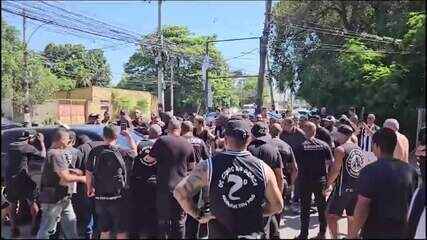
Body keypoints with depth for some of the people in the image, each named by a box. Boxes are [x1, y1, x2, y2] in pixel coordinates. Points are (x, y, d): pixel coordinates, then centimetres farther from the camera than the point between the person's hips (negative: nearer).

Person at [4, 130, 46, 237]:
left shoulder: (11, 146, 10)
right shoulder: (28, 147, -11)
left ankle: (14, 229, 22)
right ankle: (34, 226, 13)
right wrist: (42, 142, 0)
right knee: (33, 202, 10)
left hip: (9, 180, 6)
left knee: (12, 205, 17)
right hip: (23, 180, -6)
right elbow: (42, 156, -12)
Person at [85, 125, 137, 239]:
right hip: (117, 197, -4)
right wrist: (128, 136, 15)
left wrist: (89, 188, 16)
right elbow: (134, 152, 4)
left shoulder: (94, 151, -3)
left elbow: (88, 173, 1)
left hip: (100, 198, 4)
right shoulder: (118, 151, -14)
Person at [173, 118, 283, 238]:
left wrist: (199, 215, -5)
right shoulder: (263, 168, -10)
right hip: (254, 234, 1)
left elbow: (180, 191, -16)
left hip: (220, 234, -1)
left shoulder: (209, 166, -15)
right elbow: (277, 206, -3)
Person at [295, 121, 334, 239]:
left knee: (305, 208, 9)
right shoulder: (324, 145, -6)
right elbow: (331, 161, -1)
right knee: (322, 207, 16)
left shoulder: (301, 147, -14)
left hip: (305, 181, -2)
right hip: (321, 180, 3)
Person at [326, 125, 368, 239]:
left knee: (331, 215, 3)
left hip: (344, 187, -7)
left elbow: (335, 171, -17)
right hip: (358, 187, 7)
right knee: (352, 216, 18)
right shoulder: (359, 149, 9)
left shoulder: (340, 149, -12)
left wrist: (327, 185, -6)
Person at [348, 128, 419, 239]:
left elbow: (362, 206, -22)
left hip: (375, 232, -6)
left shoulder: (370, 170, -20)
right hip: (401, 232, 6)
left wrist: (353, 232, -11)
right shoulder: (410, 170, -1)